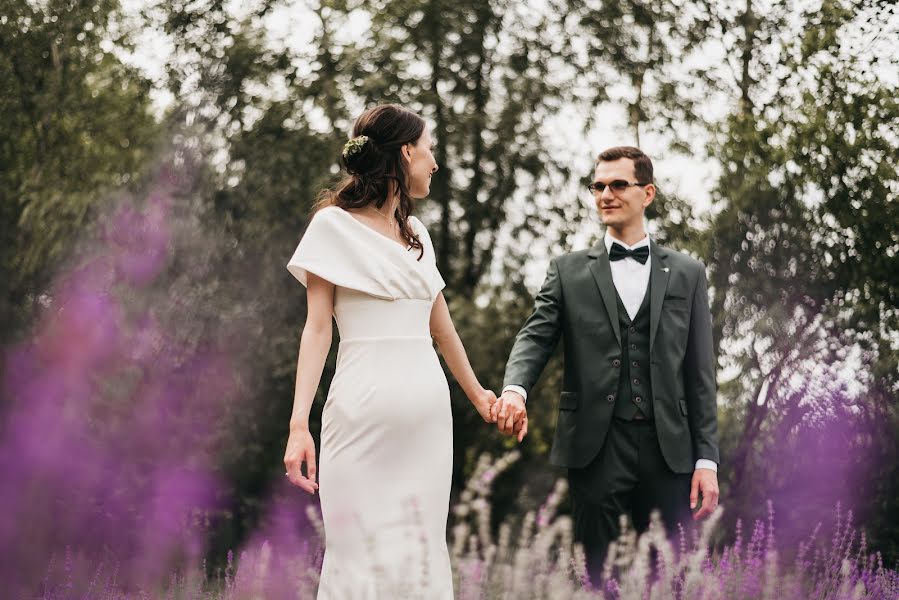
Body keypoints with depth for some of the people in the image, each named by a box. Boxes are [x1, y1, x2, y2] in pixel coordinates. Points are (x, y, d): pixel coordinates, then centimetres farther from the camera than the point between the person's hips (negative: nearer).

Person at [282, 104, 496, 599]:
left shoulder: (416, 233, 16)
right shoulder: (334, 224, -1)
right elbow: (317, 327, -5)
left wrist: (476, 394, 36)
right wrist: (299, 423, -14)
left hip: (428, 409, 6)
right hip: (366, 409, -6)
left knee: (421, 550, 5)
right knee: (363, 552, -4)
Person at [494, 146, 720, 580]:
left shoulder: (686, 274, 11)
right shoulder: (568, 271, 10)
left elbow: (699, 374, 7)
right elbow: (535, 337, -2)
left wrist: (707, 459, 1)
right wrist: (514, 389, -24)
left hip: (666, 449, 1)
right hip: (596, 447, -1)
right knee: (595, 575, 4)